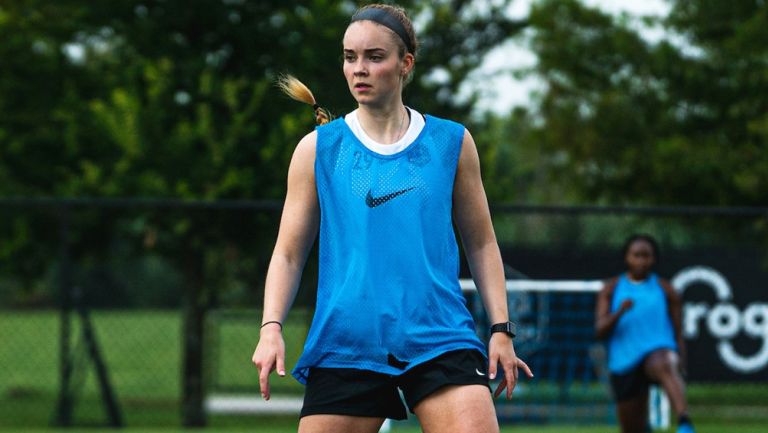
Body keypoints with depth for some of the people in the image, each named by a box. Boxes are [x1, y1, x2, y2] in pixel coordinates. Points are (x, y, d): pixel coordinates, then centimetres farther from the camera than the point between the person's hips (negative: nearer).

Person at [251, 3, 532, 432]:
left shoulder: (452, 143, 8)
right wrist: (272, 328, -6)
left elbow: (482, 244, 15)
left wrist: (501, 328, 7)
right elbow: (288, 254, 9)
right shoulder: (317, 149, 7)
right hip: (344, 345, 1)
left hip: (440, 340, 0)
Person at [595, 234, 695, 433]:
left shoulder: (665, 290, 9)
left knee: (664, 366, -40)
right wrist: (619, 312, -19)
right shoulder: (611, 289, 10)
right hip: (624, 363, 3)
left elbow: (678, 334, 10)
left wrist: (680, 369, 3)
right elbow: (600, 331, 0)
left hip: (658, 351, -3)